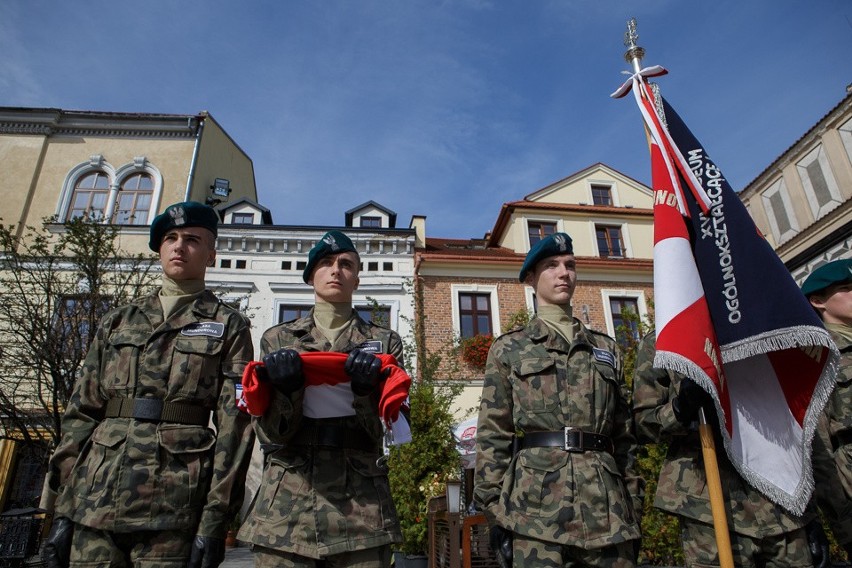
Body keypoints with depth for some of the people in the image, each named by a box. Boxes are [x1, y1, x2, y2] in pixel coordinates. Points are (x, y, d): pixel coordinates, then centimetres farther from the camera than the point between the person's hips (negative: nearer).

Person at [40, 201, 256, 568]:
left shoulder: (228, 326, 3)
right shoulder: (117, 321, 15)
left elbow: (235, 424, -4)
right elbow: (81, 412, 12)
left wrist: (215, 519, -10)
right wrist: (63, 508, 5)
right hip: (95, 502, 3)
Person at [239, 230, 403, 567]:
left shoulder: (384, 342, 7)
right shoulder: (277, 339, 8)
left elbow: (393, 430, 1)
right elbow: (270, 435, 3)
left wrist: (365, 390, -18)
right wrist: (285, 388, -17)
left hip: (361, 508, 0)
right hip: (286, 506, 1)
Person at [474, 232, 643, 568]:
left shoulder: (607, 348, 17)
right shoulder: (508, 349, 8)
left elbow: (625, 436, 15)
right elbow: (492, 437, 2)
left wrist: (633, 512, 11)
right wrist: (494, 512, -4)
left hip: (607, 511, 3)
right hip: (536, 507, -3)